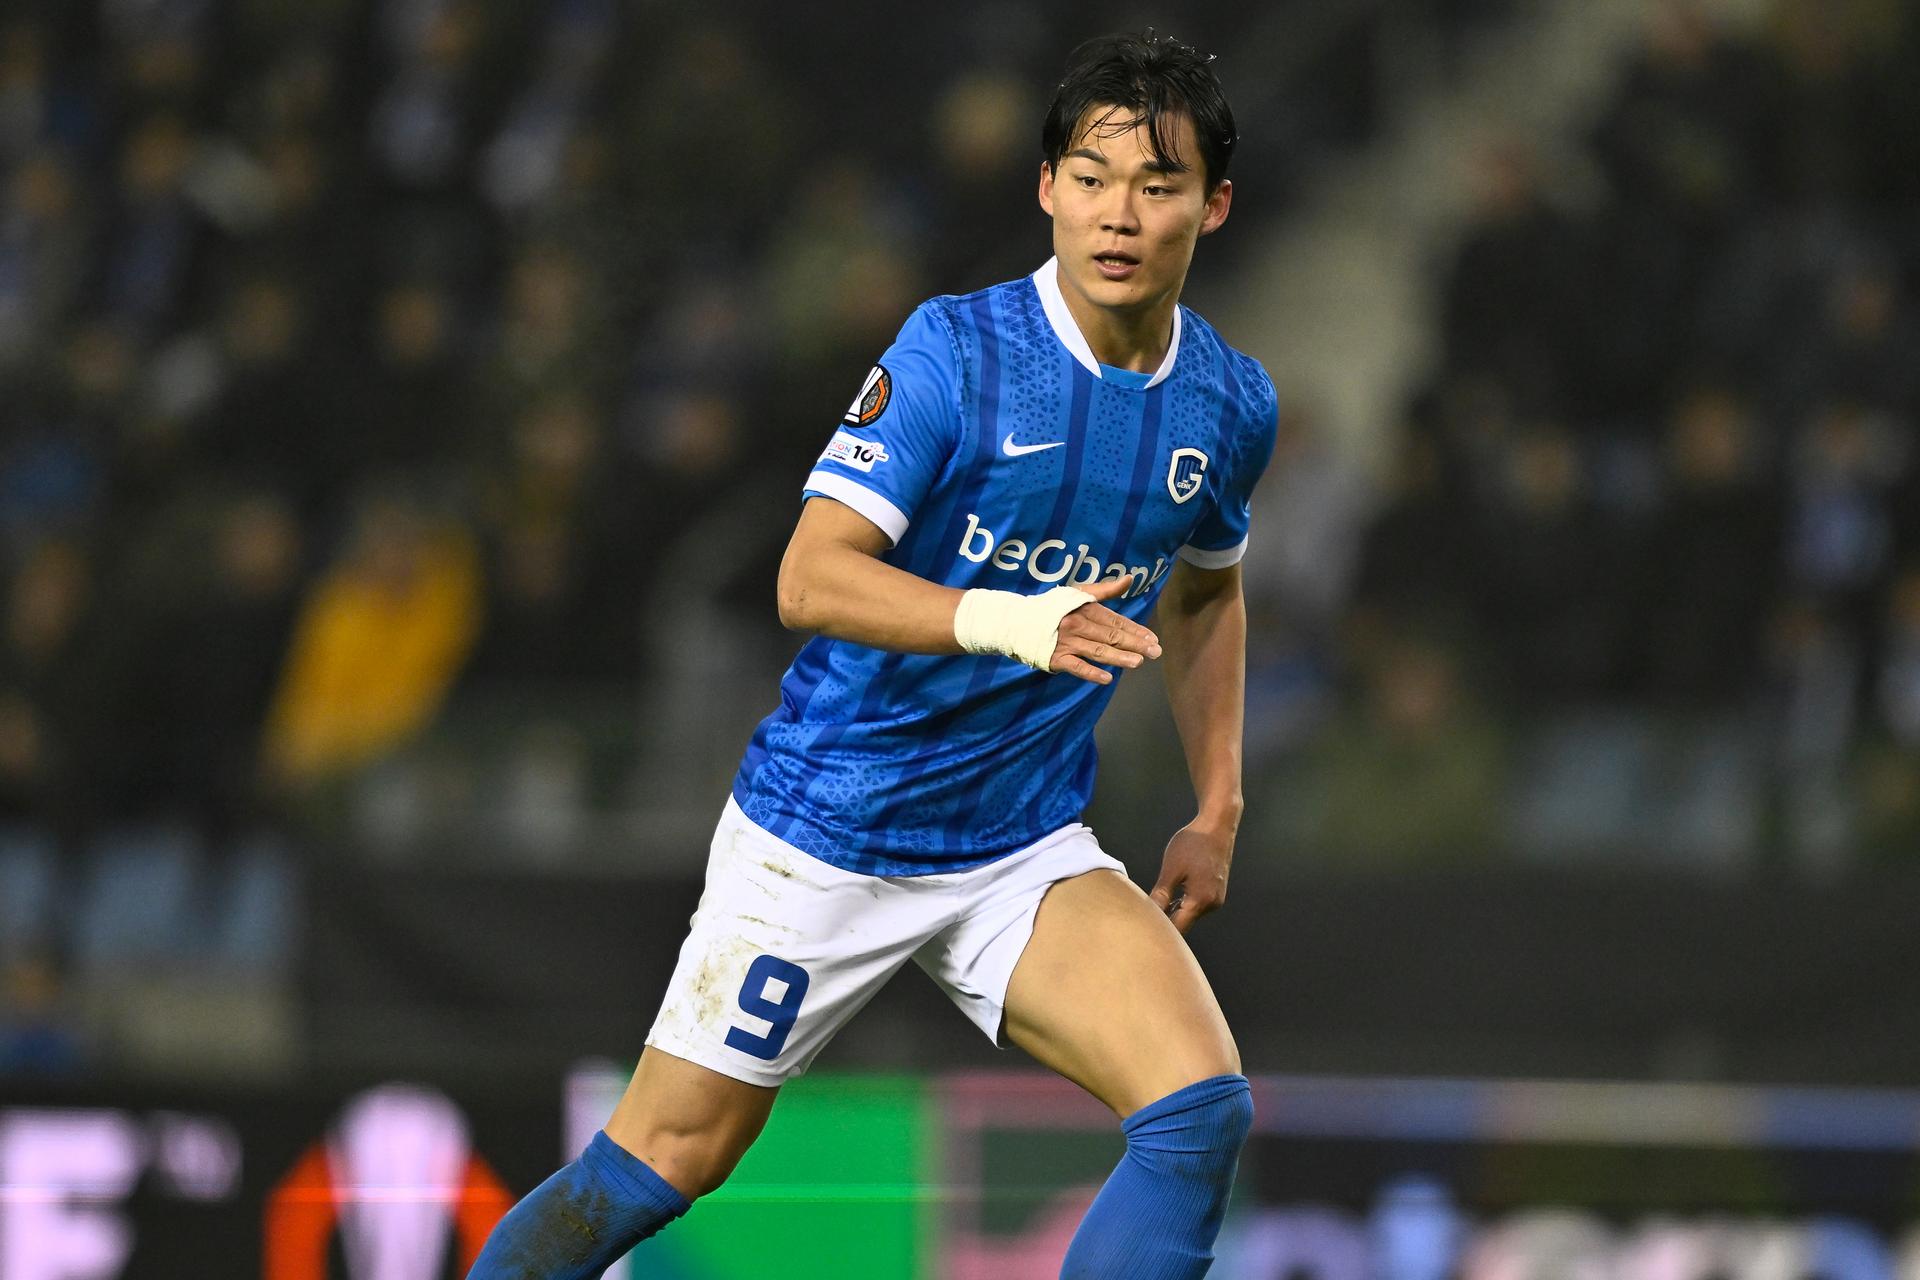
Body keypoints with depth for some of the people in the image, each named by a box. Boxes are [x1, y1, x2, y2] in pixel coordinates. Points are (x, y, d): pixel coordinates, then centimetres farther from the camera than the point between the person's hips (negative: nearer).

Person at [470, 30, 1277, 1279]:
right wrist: (1013, 624, -38)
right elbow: (812, 578, -24)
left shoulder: (1231, 403, 1)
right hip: (825, 834, -4)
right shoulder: (958, 350, -15)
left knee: (1202, 1113, -17)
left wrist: (1217, 810, 14)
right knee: (666, 1159, 4)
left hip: (1024, 850, 4)